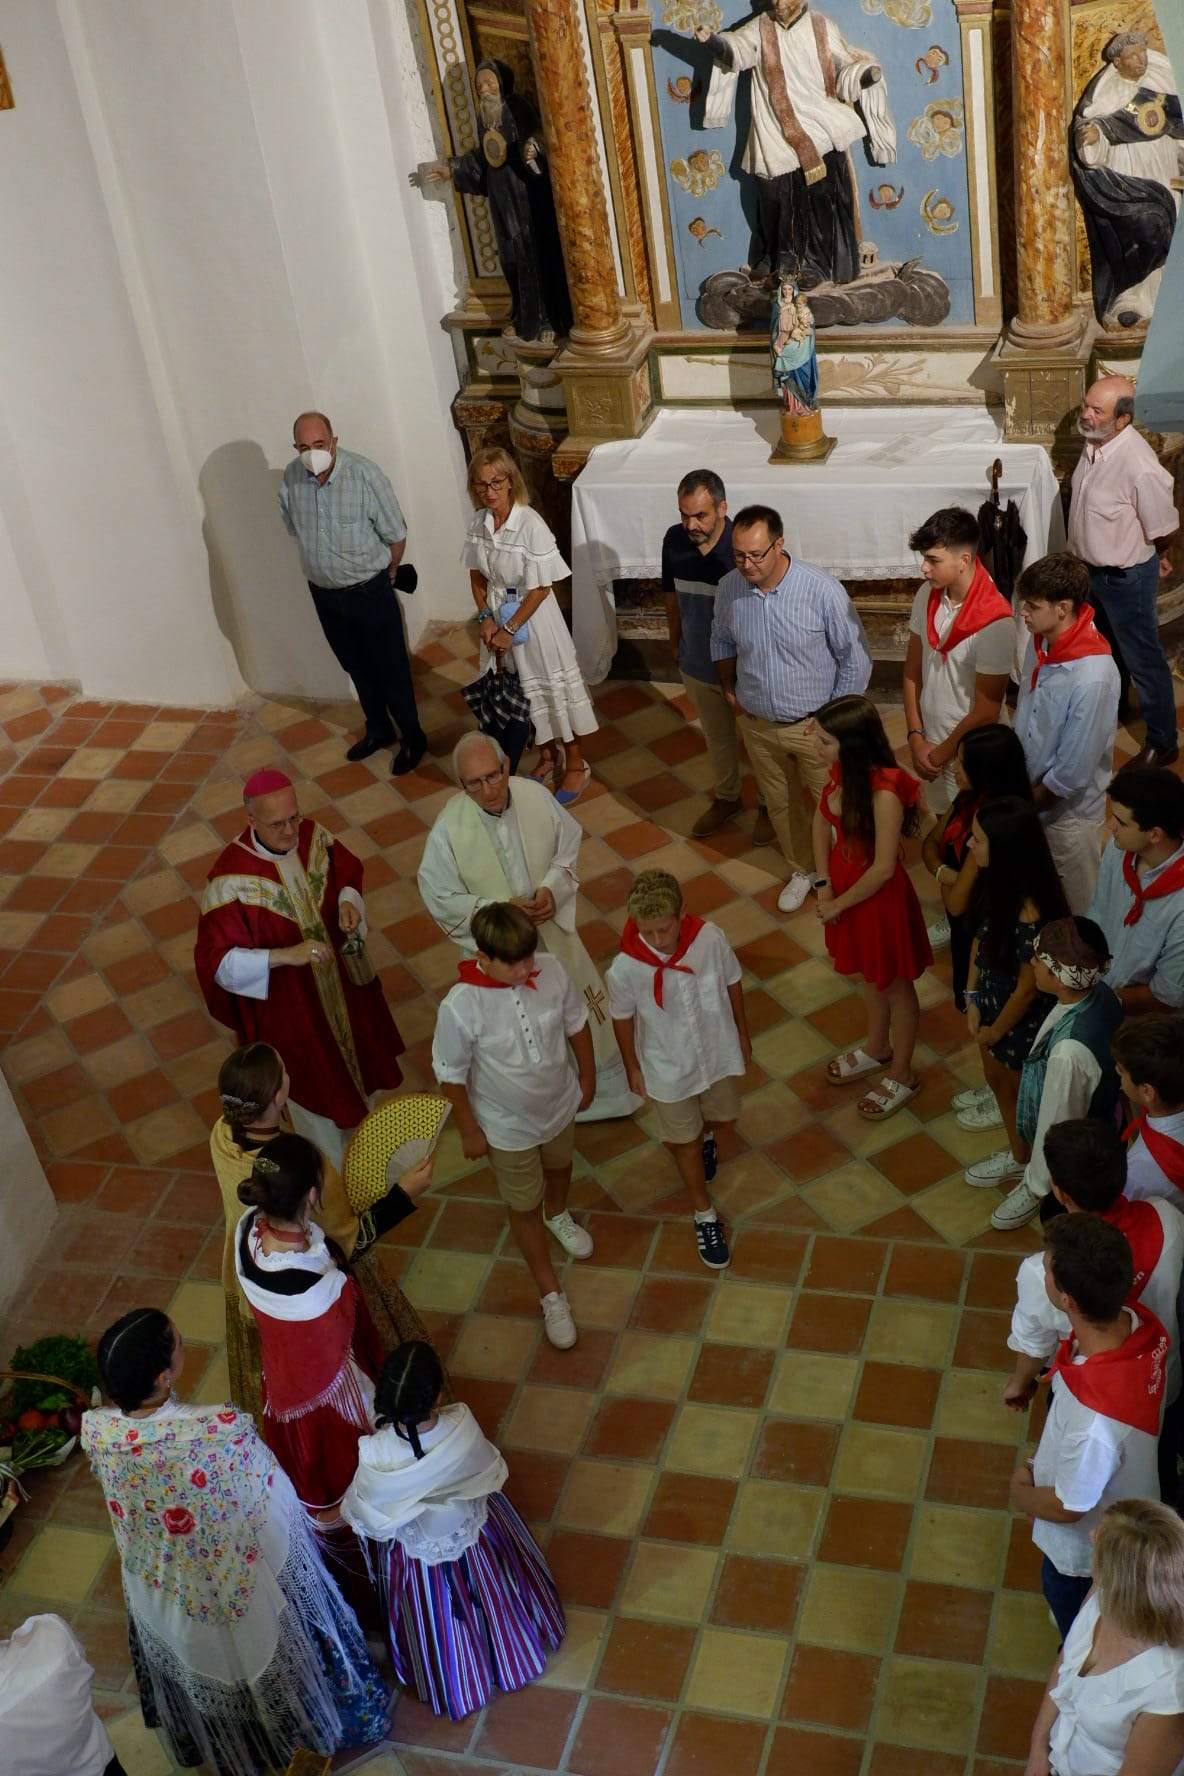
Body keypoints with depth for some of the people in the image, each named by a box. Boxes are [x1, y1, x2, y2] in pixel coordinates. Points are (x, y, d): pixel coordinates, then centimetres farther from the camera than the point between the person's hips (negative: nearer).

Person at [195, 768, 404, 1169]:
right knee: (316, 1090, 16)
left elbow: (348, 871, 5)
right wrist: (286, 955, -37)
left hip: (339, 982, 5)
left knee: (348, 1058, 28)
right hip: (286, 1005, -5)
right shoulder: (231, 878, -30)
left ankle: (353, 1128, 59)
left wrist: (348, 901, -17)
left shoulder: (314, 836, -14)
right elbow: (217, 960, -27)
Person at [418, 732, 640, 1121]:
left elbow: (569, 846, -2)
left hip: (553, 930, 3)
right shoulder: (448, 830, -26)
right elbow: (441, 899, -16)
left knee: (582, 1009, 22)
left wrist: (553, 889, -19)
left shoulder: (536, 796, -18)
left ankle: (604, 1089, 49)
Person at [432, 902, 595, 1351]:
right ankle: (551, 1294, 41)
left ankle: (557, 1215, 70)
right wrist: (469, 1130, -9)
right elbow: (451, 1074, -20)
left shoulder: (551, 971, -24)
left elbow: (576, 1023, -4)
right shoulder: (461, 1006, -35)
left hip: (559, 1105, 4)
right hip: (507, 1127, -4)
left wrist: (587, 1076, 8)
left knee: (560, 1166, 35)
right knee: (524, 1208, 17)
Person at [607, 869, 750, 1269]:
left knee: (723, 1116, 29)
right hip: (669, 1069, -2)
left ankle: (706, 1135, 66)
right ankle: (705, 1215, 43)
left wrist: (742, 1032, 8)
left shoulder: (710, 938, -28)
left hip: (718, 1053, 2)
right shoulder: (625, 969, -32)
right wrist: (633, 1068, 3)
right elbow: (623, 1018, -11)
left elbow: (732, 981, -6)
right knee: (686, 1144, 18)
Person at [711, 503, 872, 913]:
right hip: (757, 724, 4)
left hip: (814, 725, -4)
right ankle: (801, 870, 44)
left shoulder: (822, 590, -24)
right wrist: (729, 689, 4)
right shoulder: (729, 589, -11)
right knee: (780, 804, 21)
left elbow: (855, 658, -14)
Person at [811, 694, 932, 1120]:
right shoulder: (840, 771, -12)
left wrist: (839, 904, -14)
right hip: (845, 889, 7)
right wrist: (824, 885, -3)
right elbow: (821, 819, 4)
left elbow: (883, 868, -28)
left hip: (879, 899, -7)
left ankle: (902, 1076, 37)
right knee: (870, 976, 30)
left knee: (895, 986, 16)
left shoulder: (884, 793, -34)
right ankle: (877, 1048, 54)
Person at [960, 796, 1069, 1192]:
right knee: (994, 1076, 31)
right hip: (992, 999, 6)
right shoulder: (996, 882, -16)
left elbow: (1027, 988, -25)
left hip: (1021, 1018, -6)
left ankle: (1021, 1159, 48)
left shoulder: (1029, 916, -38)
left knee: (1019, 1088, 22)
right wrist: (973, 999, -3)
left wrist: (995, 1031, -10)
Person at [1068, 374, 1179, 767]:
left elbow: (1165, 532, -20)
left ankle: (1162, 744, 23)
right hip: (1093, 569, 8)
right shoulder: (1093, 443, -8)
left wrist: (1155, 559, -1)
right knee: (1106, 649, 29)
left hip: (1126, 578, -8)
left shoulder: (1140, 467, -33)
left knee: (1143, 661, 7)